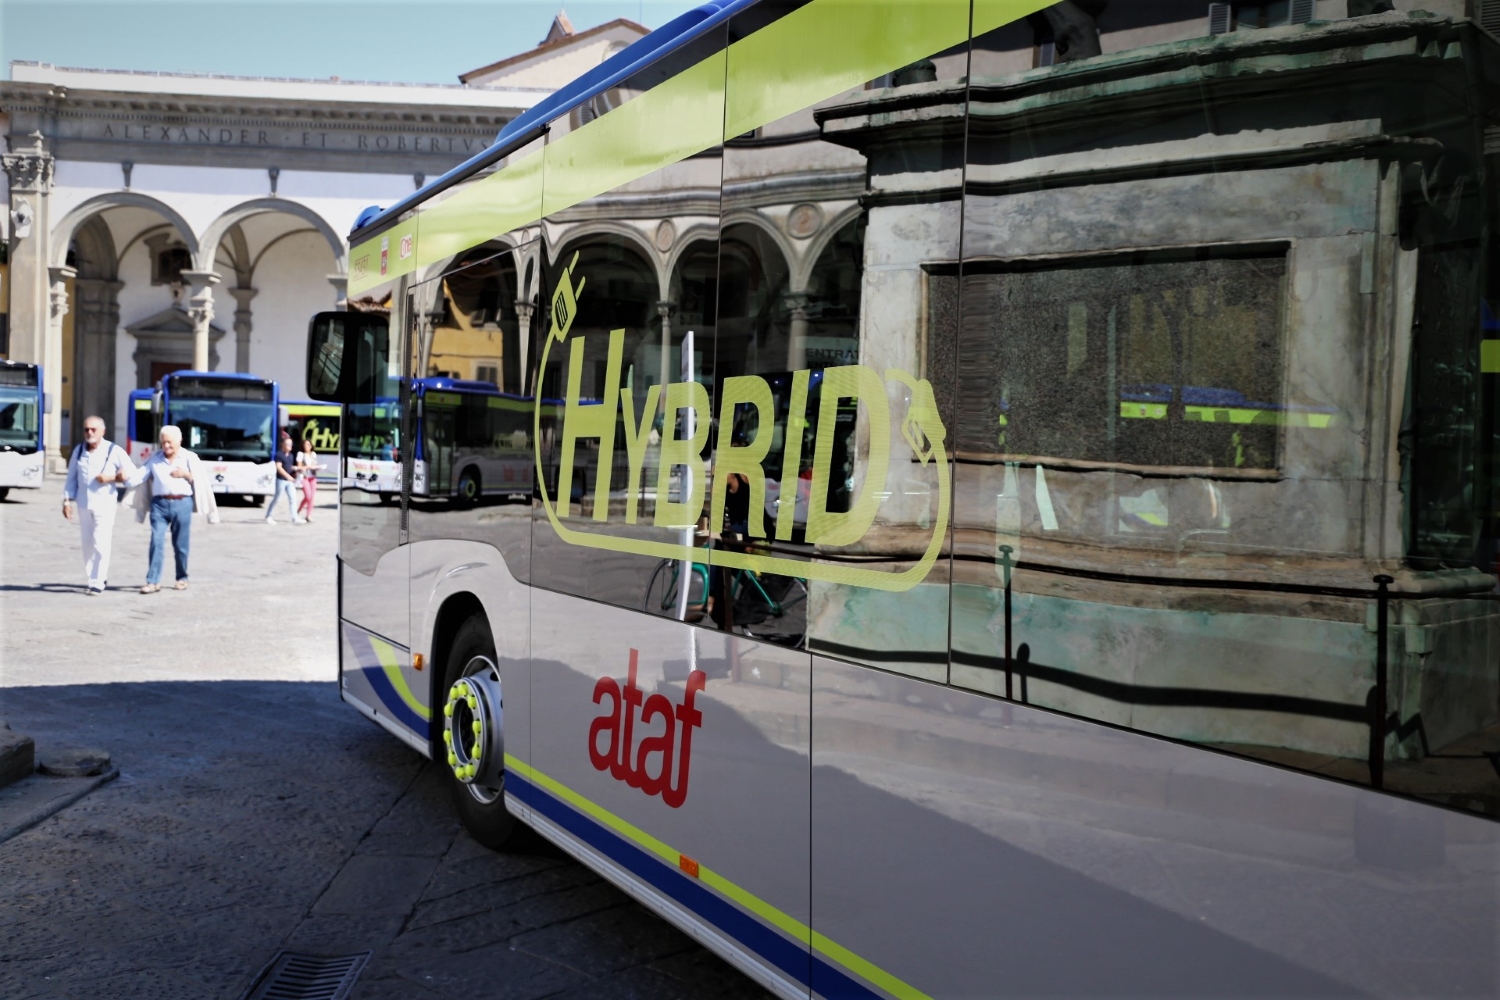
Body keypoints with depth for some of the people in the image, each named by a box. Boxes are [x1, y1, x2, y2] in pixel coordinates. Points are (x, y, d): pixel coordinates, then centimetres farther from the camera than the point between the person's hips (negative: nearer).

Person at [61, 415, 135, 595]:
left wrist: (112, 477, -13)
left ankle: (97, 583, -5)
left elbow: (132, 472, 0)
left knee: (101, 544, -8)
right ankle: (96, 577, 20)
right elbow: (72, 478, 12)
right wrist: (67, 500, 7)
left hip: (105, 504, -4)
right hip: (83, 504, 4)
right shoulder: (78, 451, 9)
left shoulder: (114, 451, -4)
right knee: (88, 544, 7)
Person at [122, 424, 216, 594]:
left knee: (180, 544, 6)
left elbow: (200, 481, 5)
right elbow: (141, 474, -1)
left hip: (182, 504, -1)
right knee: (156, 542, -6)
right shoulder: (154, 458, 10)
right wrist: (126, 478, -20)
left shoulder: (189, 458, 6)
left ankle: (182, 578, 21)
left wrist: (186, 474, -10)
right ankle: (153, 581, -5)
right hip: (160, 504, 1)